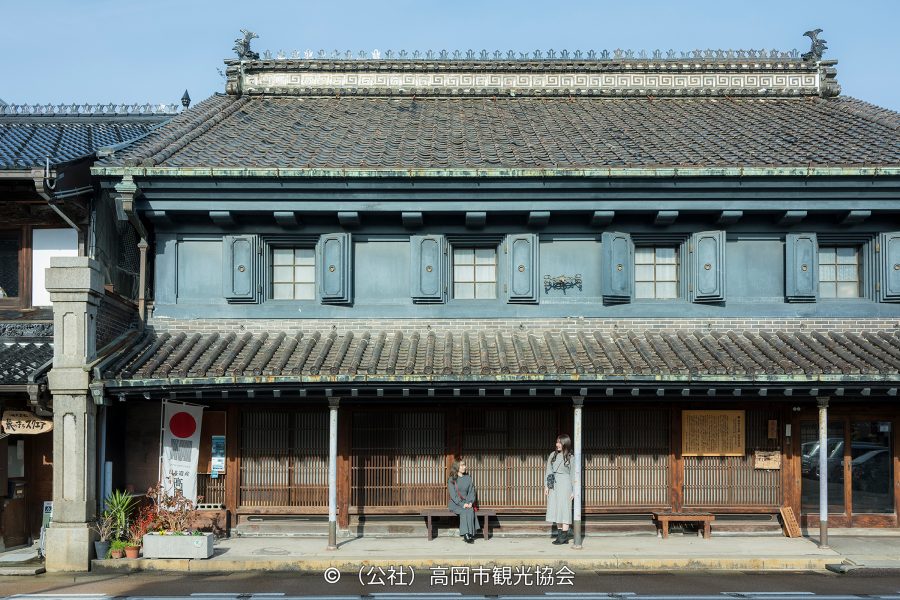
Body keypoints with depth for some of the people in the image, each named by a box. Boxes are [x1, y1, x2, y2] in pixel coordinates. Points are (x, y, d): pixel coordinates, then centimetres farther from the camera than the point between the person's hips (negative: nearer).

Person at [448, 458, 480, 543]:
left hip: (466, 502, 3)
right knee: (464, 511, -33)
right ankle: (466, 534, -33)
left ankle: (470, 534, -31)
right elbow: (453, 495, -9)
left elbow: (471, 492, 7)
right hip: (455, 504, -3)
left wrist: (470, 502, -13)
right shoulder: (452, 480, -2)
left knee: (470, 510, -30)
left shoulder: (468, 478, 11)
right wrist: (462, 504, -21)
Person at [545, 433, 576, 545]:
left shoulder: (570, 458, -2)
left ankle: (564, 537, -1)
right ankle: (560, 533, 15)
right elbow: (548, 471, 10)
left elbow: (573, 475, -1)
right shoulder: (552, 455, 9)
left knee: (564, 510, -4)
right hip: (553, 486, 5)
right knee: (555, 510, 7)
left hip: (564, 485, -5)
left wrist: (574, 491, -4)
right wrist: (546, 485, 3)